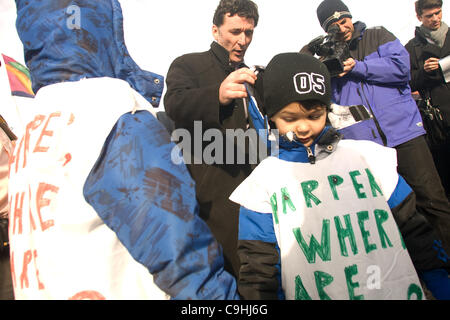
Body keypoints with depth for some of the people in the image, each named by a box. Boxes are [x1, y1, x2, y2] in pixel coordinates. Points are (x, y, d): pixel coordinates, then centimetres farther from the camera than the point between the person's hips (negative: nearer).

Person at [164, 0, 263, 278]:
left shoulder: (251, 77, 21)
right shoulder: (188, 64, 0)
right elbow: (175, 104, -22)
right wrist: (218, 95, -40)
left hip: (250, 189, 6)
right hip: (210, 193, -6)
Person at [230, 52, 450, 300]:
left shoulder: (366, 155, 0)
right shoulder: (262, 182, -6)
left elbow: (412, 226, 6)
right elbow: (258, 272, -5)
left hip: (396, 290, 2)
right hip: (314, 293, -1)